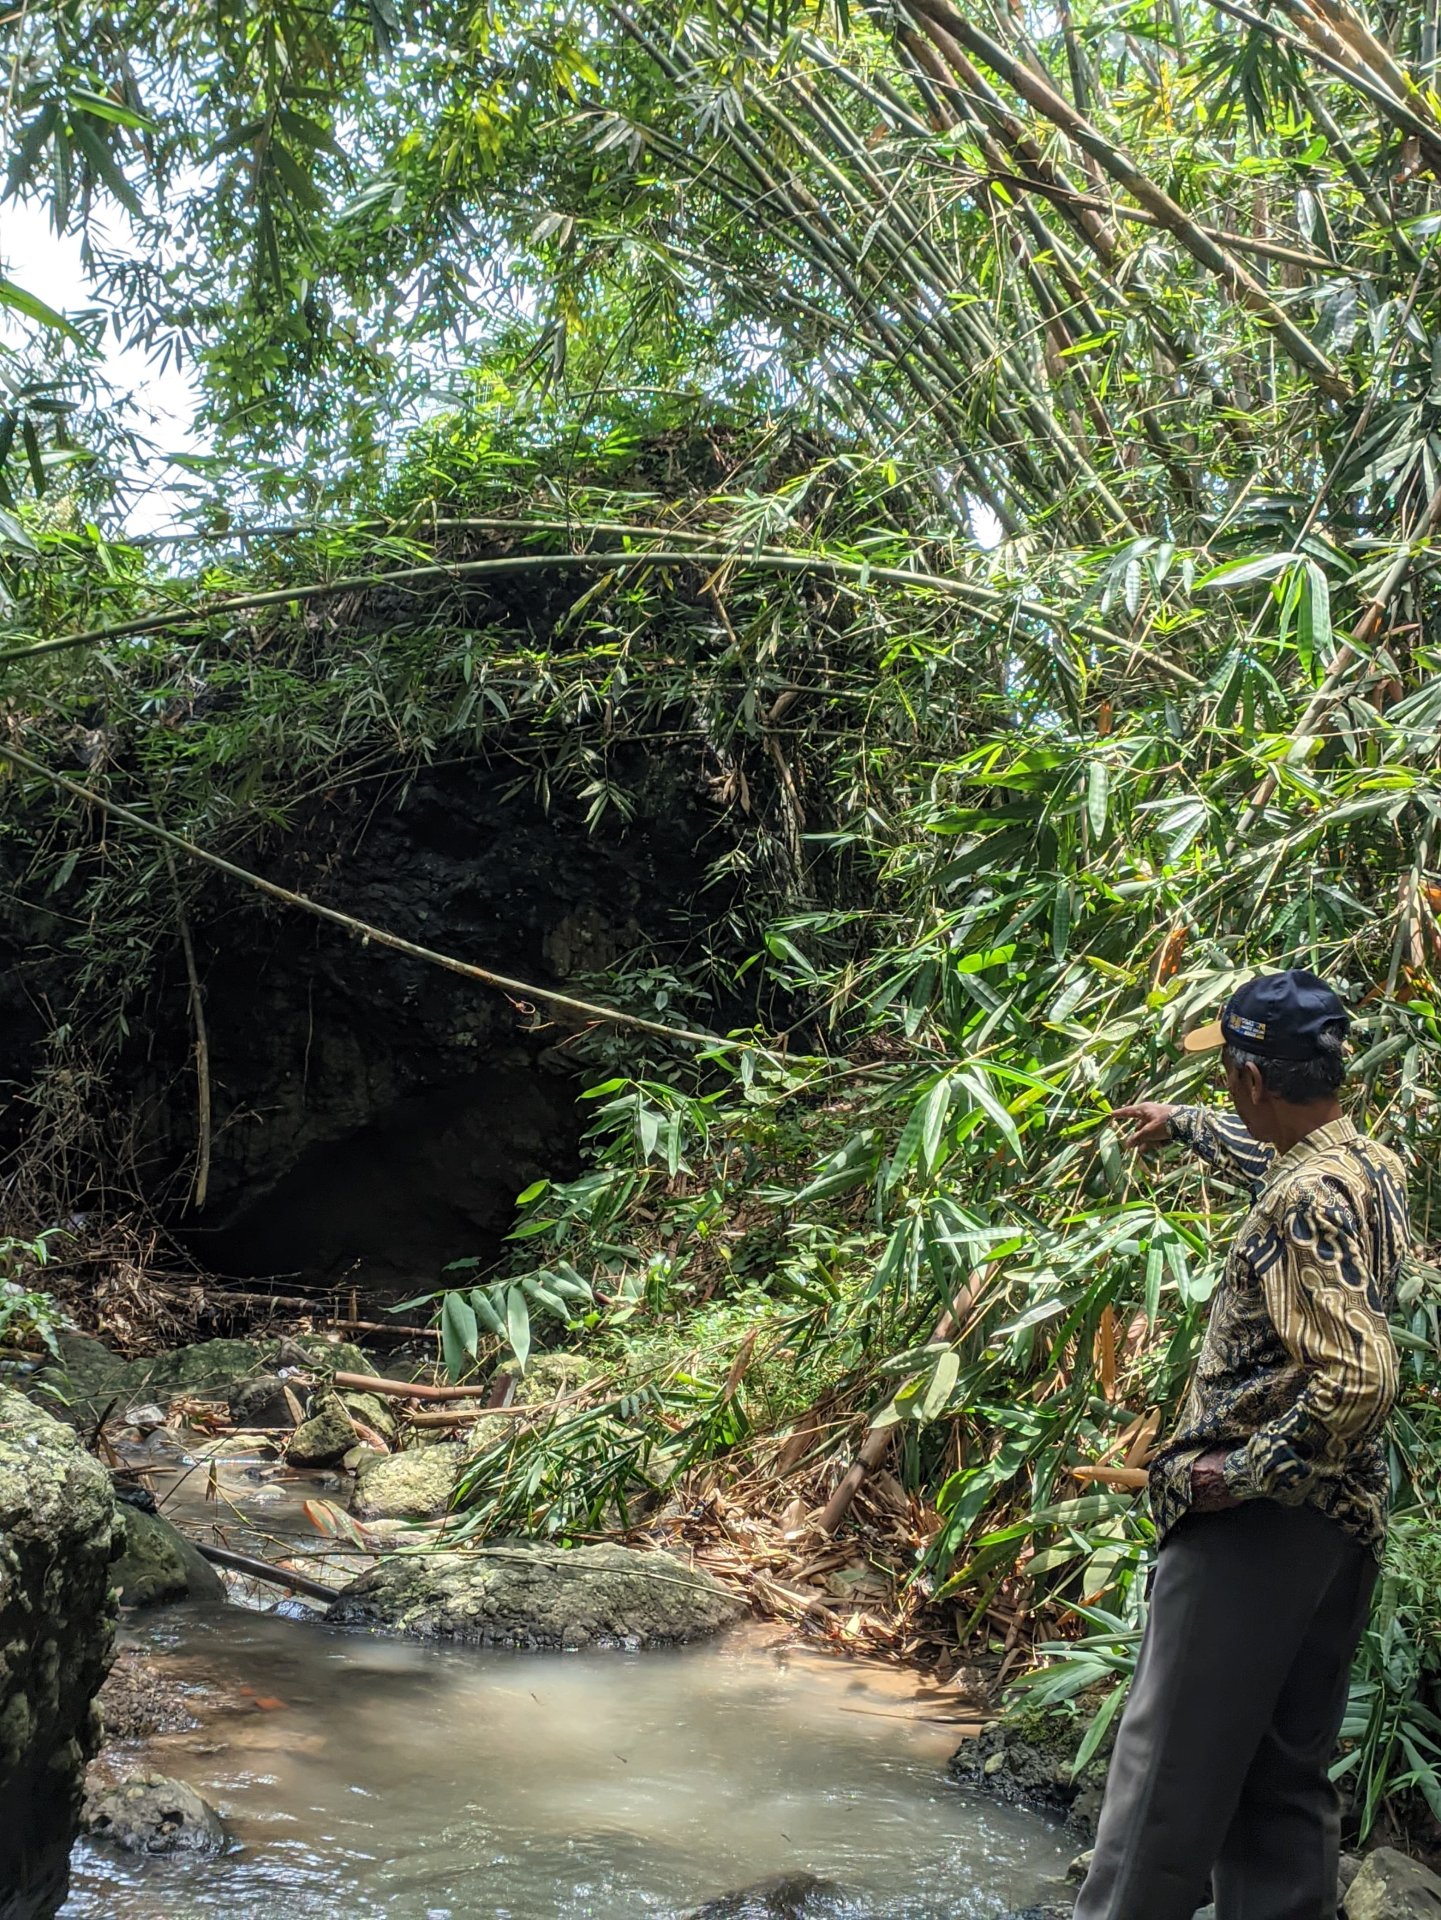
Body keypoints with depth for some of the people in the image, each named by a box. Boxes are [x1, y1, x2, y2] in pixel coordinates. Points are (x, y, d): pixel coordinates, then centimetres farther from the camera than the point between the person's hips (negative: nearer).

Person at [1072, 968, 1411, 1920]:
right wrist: (1182, 1123, 47)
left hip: (1258, 1521, -9)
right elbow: (1266, 1149, 33)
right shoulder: (1371, 1164, 8)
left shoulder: (1308, 1203, -20)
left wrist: (1241, 1471, -18)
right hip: (1345, 1522, 9)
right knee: (1285, 1776, 14)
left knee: (1169, 1766, -3)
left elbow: (1358, 1380, -28)